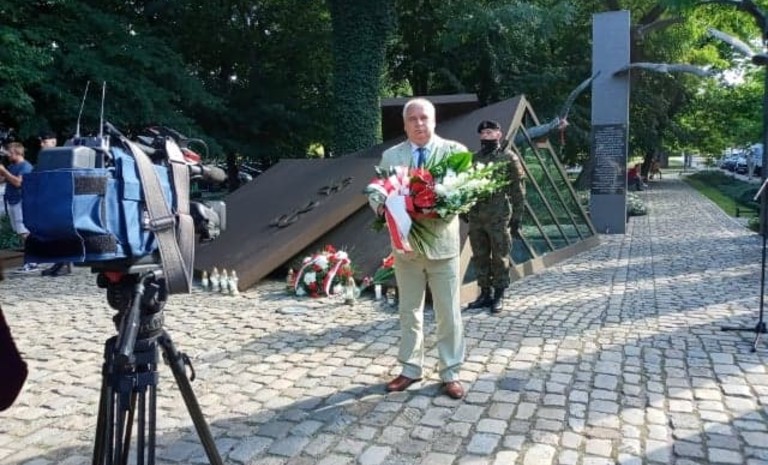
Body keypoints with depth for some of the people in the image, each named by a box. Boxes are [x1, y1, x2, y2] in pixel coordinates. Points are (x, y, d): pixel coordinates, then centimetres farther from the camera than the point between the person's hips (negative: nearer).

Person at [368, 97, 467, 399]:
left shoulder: (454, 151, -1)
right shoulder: (391, 156, 6)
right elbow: (375, 192, 5)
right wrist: (382, 208, -18)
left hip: (442, 244, -2)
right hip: (406, 244, 3)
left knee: (448, 313, 6)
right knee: (409, 312, 14)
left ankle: (450, 374, 21)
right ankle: (411, 369, 30)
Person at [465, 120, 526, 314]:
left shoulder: (509, 158, -2)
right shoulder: (474, 158, 12)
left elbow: (518, 190, -4)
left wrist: (517, 217, -8)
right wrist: (465, 210, 13)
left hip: (499, 217, -5)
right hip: (475, 216, 5)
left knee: (500, 258, 3)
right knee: (480, 257, 10)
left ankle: (499, 296, 14)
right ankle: (485, 293, 22)